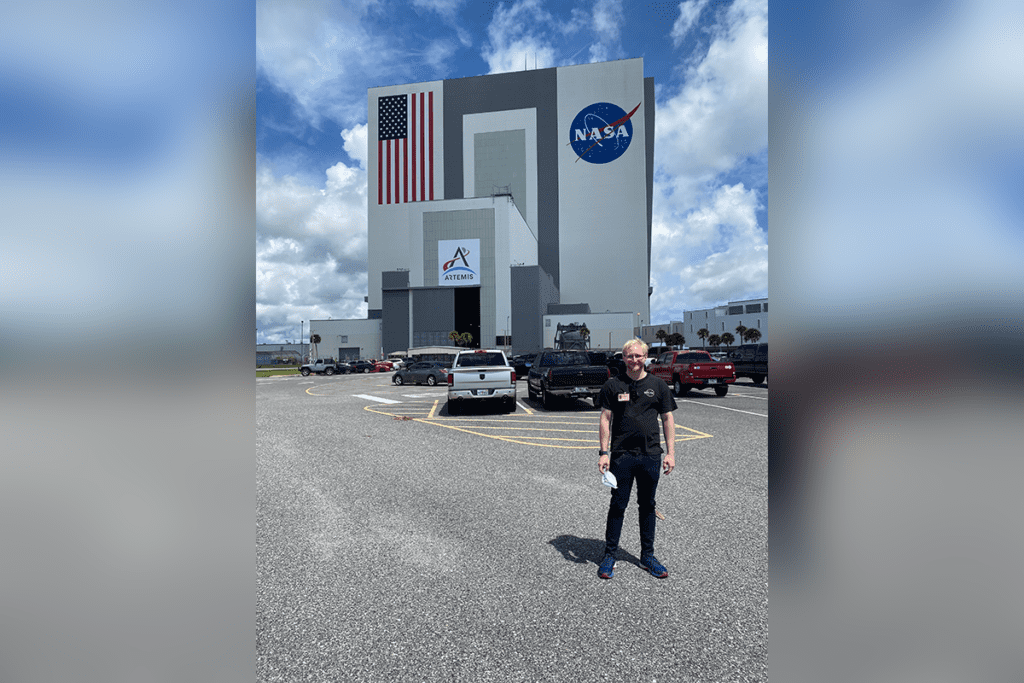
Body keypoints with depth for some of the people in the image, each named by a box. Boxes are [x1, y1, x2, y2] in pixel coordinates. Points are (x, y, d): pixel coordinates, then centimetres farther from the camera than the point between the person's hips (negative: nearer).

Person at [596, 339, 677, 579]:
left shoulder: (658, 385, 5)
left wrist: (670, 453, 3)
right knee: (617, 506, 6)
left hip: (651, 455, 2)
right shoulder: (613, 385, 0)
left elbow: (668, 419, 8)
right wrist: (603, 452, -6)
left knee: (648, 506, 14)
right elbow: (605, 419, 0)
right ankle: (609, 555, 21)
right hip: (621, 455, -2)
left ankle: (647, 556, 31)